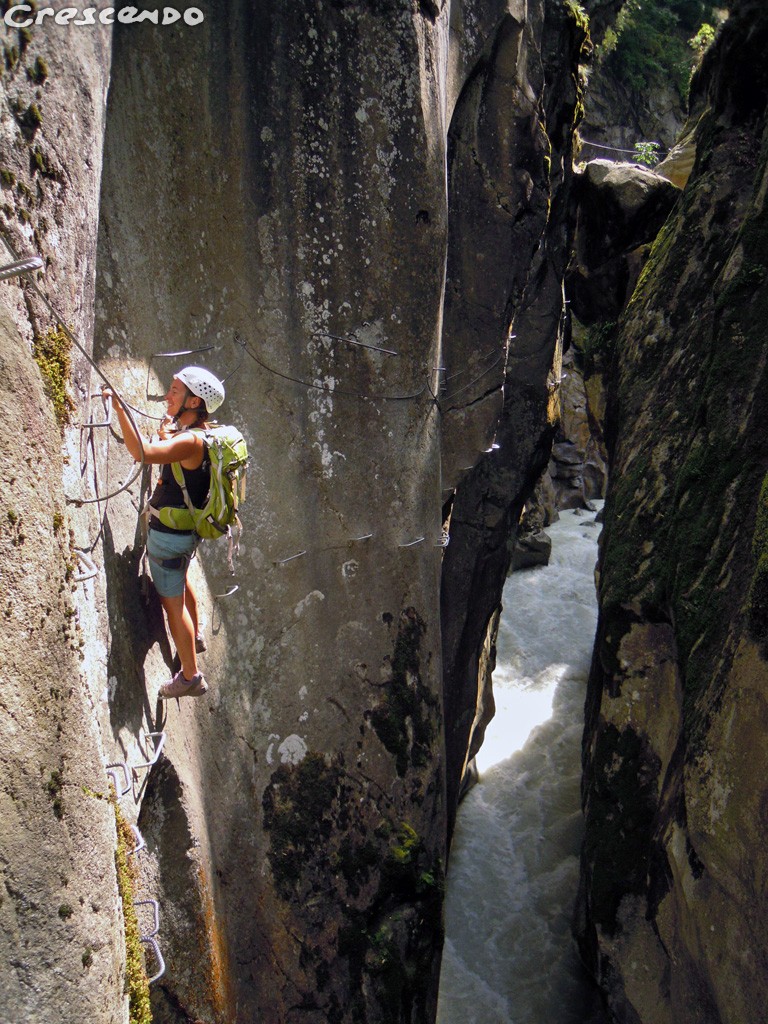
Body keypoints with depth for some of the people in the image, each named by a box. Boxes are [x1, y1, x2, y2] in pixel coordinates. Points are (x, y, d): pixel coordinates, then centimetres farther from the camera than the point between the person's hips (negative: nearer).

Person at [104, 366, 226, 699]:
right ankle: (195, 639, 57)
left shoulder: (191, 441, -30)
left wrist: (118, 404, -44)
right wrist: (167, 430, 17)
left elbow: (143, 452, -46)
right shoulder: (191, 433, 2)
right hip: (179, 531, 11)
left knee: (173, 602, 2)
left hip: (170, 535, -11)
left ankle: (190, 677, 15)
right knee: (181, 582, 33)